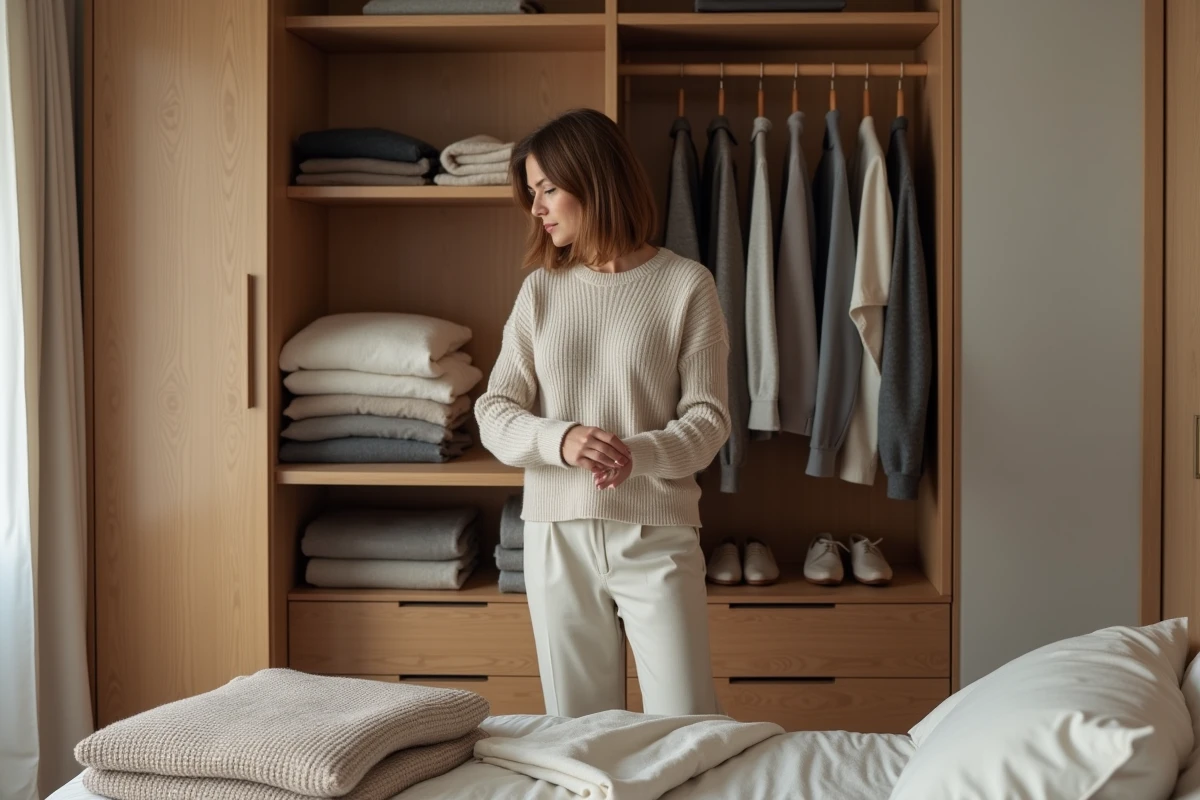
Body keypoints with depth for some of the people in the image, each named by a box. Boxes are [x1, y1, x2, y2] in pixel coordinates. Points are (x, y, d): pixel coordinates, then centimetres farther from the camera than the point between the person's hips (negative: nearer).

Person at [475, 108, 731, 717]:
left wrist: (639, 454, -23)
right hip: (557, 535, 3)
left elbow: (708, 417, -4)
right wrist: (561, 440, -18)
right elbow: (494, 414, 2)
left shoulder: (686, 285, -3)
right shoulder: (541, 290, 7)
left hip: (657, 535, -3)